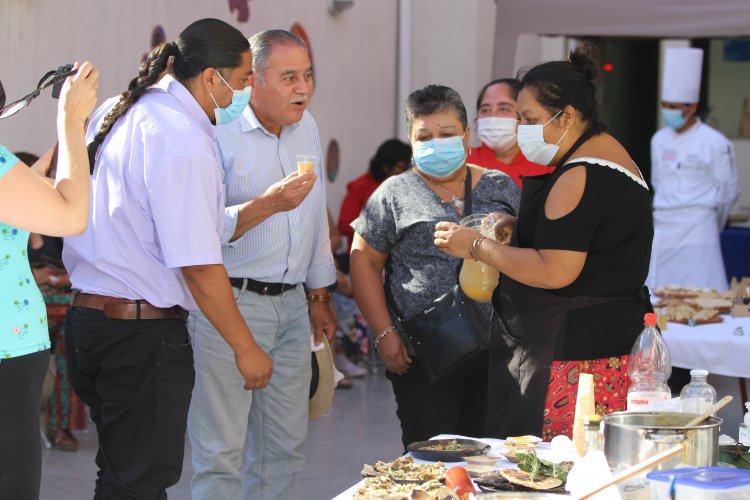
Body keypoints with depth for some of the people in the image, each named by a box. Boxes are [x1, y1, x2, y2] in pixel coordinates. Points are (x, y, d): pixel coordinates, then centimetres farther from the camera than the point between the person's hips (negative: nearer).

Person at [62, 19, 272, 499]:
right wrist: (245, 347, -10)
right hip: (144, 333, -9)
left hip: (86, 313, 9)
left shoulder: (113, 113, 9)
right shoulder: (184, 140, -18)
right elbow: (199, 266, -19)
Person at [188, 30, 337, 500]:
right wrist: (268, 204, -28)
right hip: (229, 303, -7)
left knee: (287, 445, 10)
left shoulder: (306, 127, 12)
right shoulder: (219, 133, -12)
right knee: (222, 449, -5)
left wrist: (320, 296, 23)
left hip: (291, 303, 7)